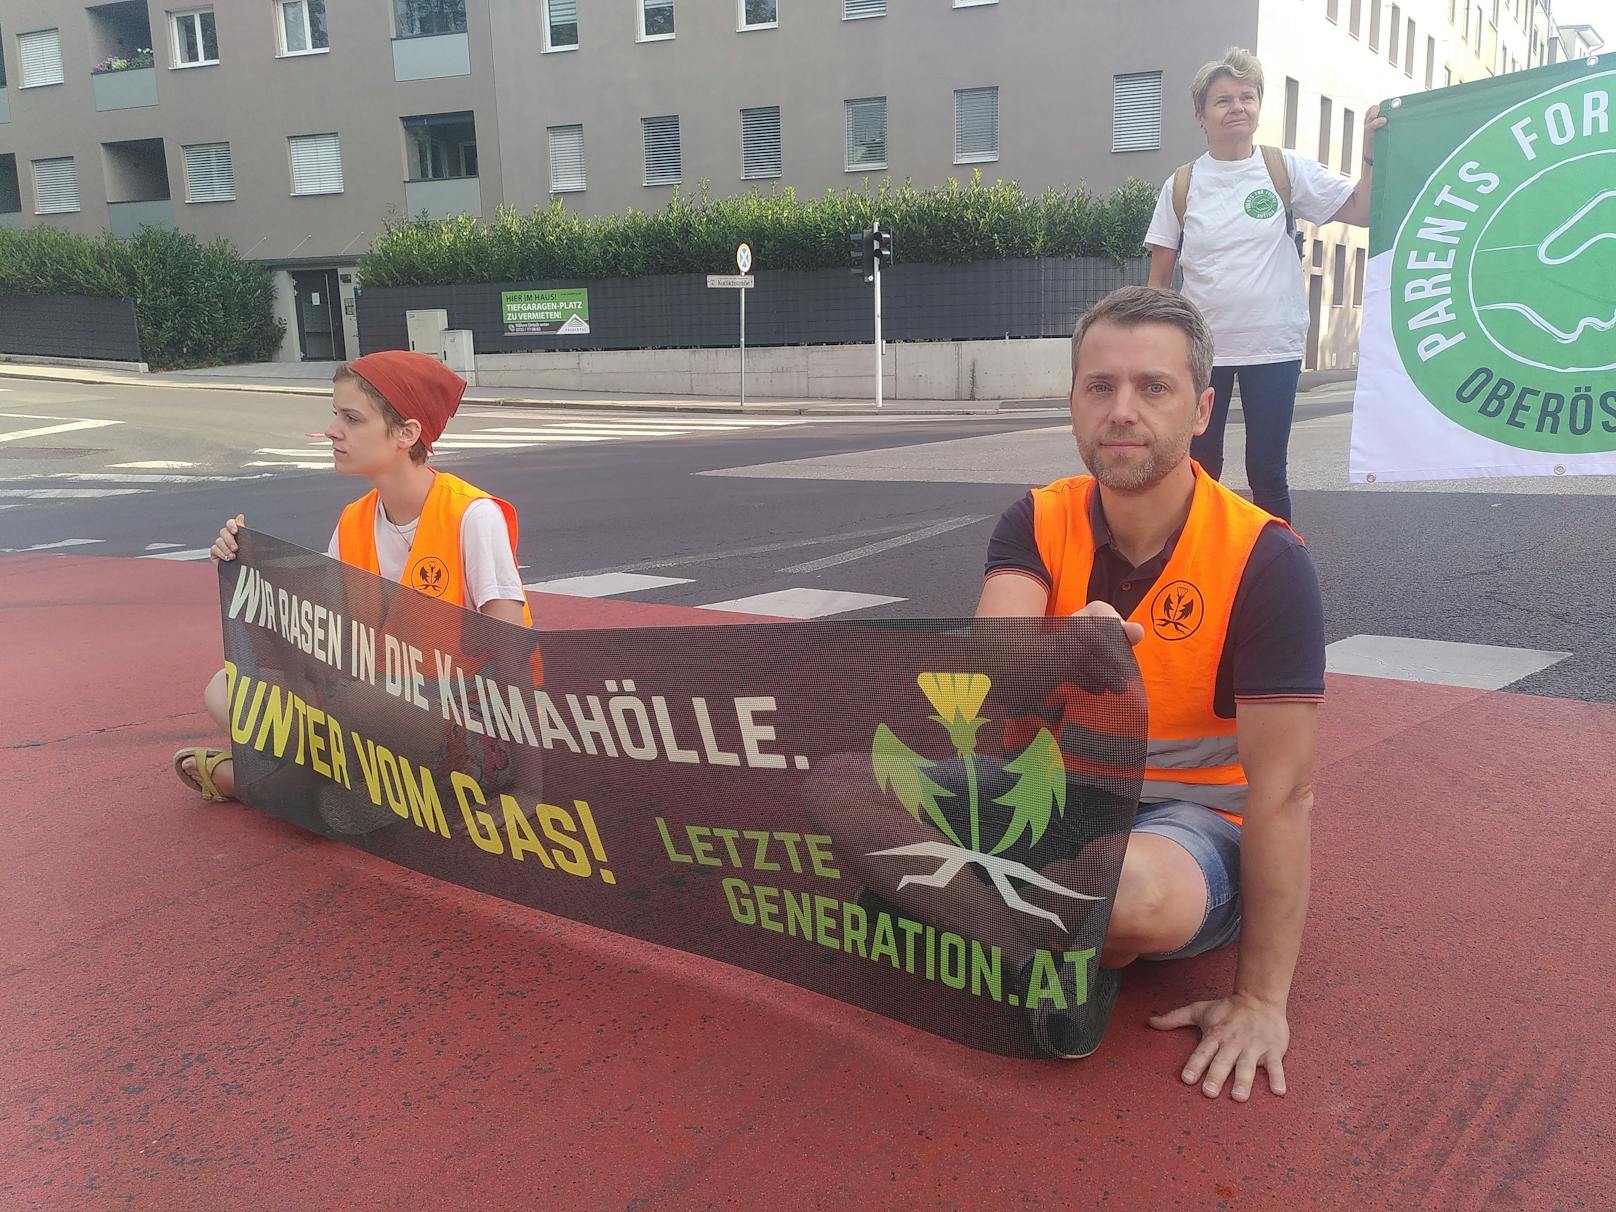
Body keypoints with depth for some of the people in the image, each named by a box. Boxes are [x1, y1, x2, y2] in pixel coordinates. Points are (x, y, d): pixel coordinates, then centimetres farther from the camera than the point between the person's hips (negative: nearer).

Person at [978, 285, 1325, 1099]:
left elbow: (1282, 792, -17)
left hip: (1198, 821, -3)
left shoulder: (1264, 559, -16)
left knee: (1133, 891, -40)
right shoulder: (1038, 525, -6)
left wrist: (1261, 999, -19)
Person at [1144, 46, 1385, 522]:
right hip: (1200, 351, 1)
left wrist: (1371, 150, -13)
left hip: (1273, 349, -1)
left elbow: (1361, 211, -2)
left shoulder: (1287, 170, 1)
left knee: (1267, 474, 4)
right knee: (1198, 472, 8)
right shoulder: (1181, 186, 3)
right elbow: (1160, 275, 4)